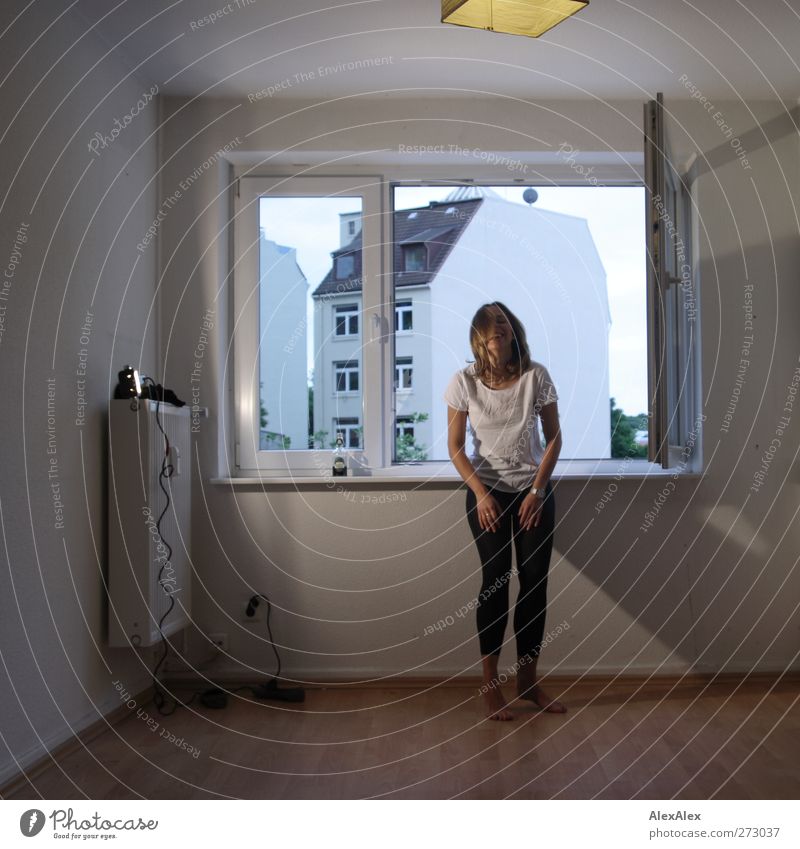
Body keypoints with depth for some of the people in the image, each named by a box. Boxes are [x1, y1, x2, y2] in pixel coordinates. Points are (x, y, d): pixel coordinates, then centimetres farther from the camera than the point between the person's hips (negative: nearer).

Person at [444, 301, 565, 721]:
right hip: (487, 491, -1)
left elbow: (553, 437, -2)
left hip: (534, 490, 1)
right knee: (496, 579, -5)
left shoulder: (536, 376, -10)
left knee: (535, 580, 1)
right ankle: (490, 684, 9)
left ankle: (528, 679, 18)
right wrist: (481, 494, -14)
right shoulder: (464, 382, -10)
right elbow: (455, 446, -5)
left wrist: (537, 490, -10)